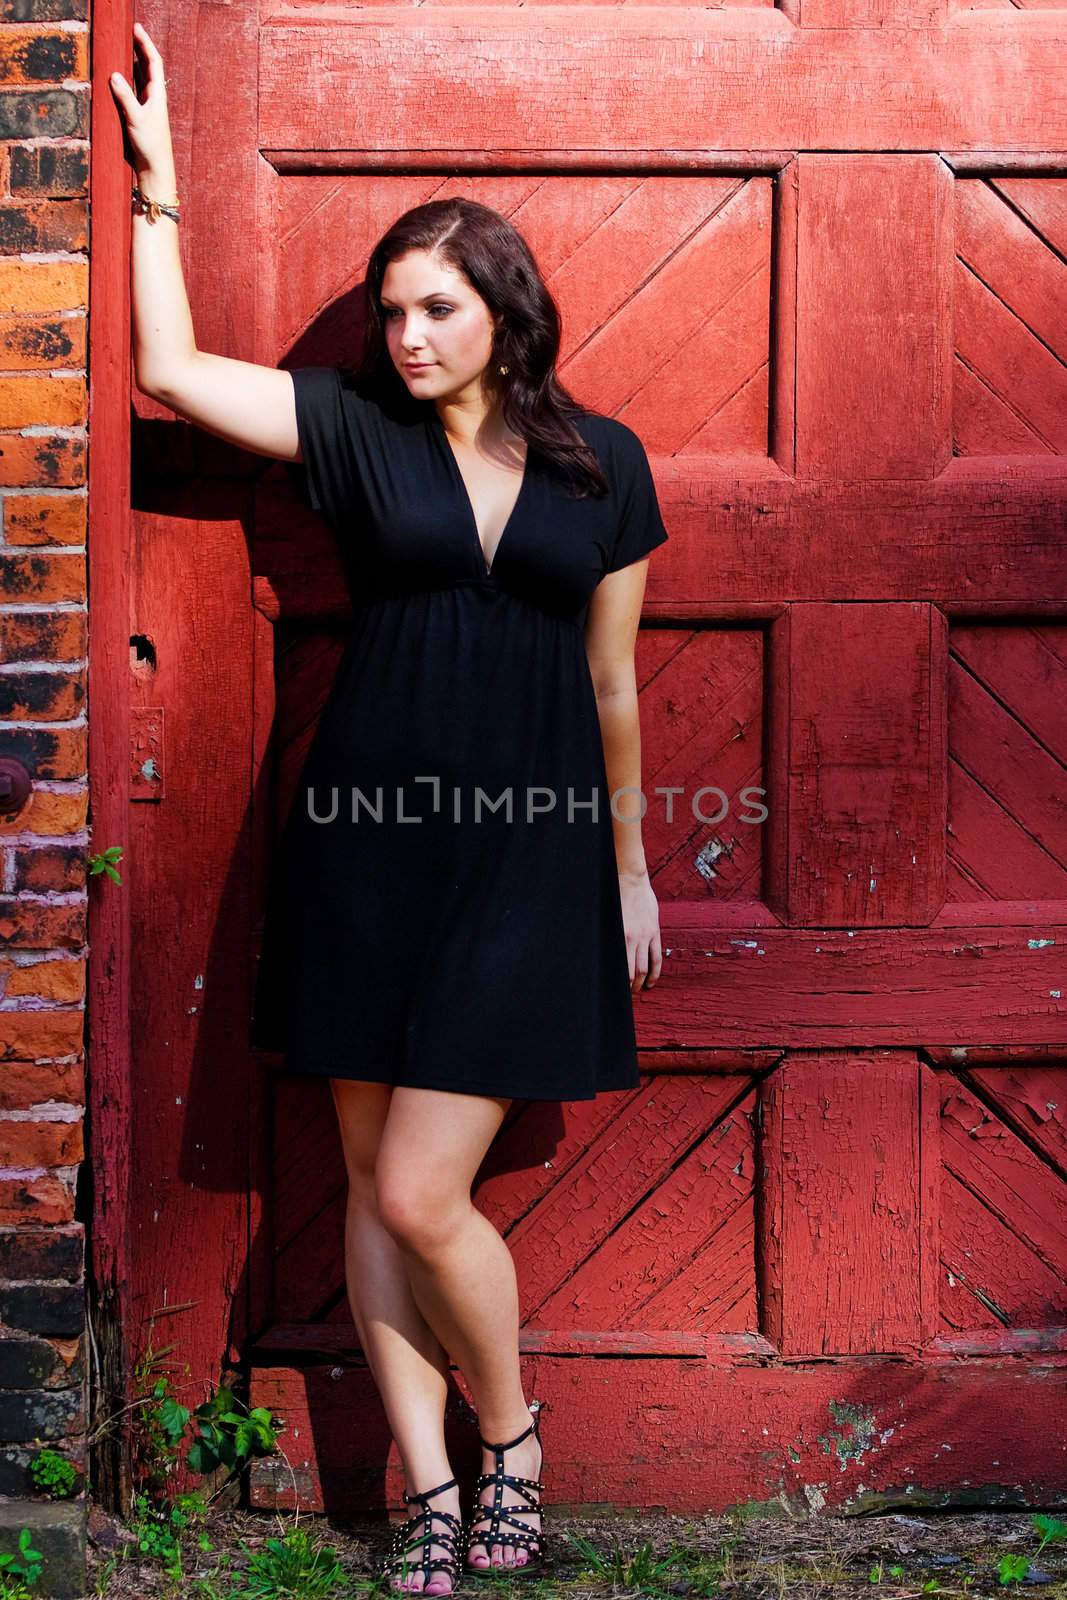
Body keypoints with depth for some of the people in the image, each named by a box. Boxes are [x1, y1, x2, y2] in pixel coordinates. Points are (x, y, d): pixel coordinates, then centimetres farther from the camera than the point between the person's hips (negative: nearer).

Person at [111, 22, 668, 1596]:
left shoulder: (602, 462, 5)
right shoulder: (356, 429, 5)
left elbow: (612, 679, 9)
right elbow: (170, 367, 0)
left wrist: (631, 866, 12)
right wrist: (157, 176, 2)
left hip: (528, 849, -2)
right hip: (366, 840, 2)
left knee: (418, 1194, -8)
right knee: (373, 1188, 6)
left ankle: (512, 1437, 19)